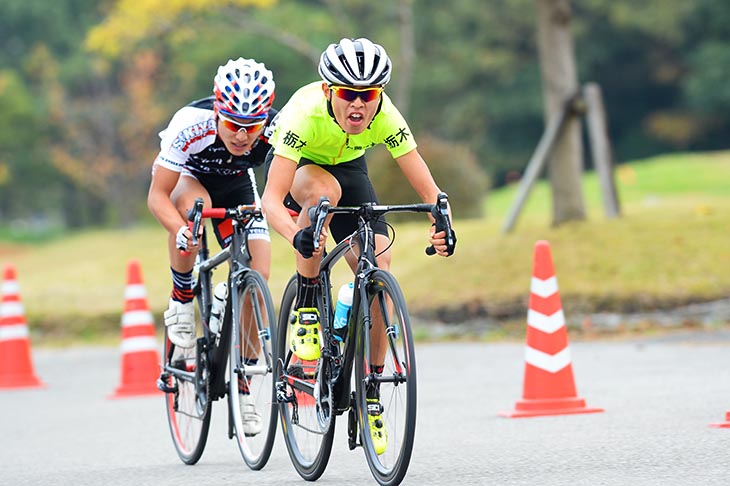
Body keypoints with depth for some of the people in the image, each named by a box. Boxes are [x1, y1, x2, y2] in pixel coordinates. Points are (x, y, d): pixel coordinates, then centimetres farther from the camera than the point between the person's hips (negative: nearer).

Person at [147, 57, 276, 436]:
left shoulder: (275, 131, -33)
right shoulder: (190, 125, -38)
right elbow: (157, 195, -32)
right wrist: (180, 229, -50)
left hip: (236, 187, 3)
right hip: (187, 177, -3)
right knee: (193, 204, -39)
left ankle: (242, 386, 3)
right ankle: (182, 299, -15)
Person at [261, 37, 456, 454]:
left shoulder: (386, 118, -30)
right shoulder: (307, 112, -39)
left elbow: (428, 189, -30)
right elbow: (271, 198, -44)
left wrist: (442, 225, -52)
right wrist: (297, 236, -64)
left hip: (348, 168, 3)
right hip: (297, 167, -3)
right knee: (324, 190, -39)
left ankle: (371, 398, -2)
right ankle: (306, 310, -22)